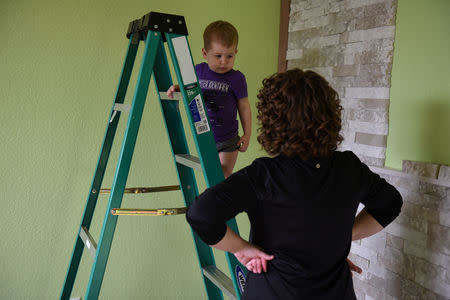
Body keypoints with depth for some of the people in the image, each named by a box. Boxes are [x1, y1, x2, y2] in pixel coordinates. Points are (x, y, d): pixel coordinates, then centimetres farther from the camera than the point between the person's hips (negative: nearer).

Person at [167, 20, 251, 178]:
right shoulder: (199, 71, -6)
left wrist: (247, 134, -5)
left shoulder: (236, 78, -15)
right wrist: (176, 88, -10)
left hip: (227, 141, -4)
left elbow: (244, 107, -7)